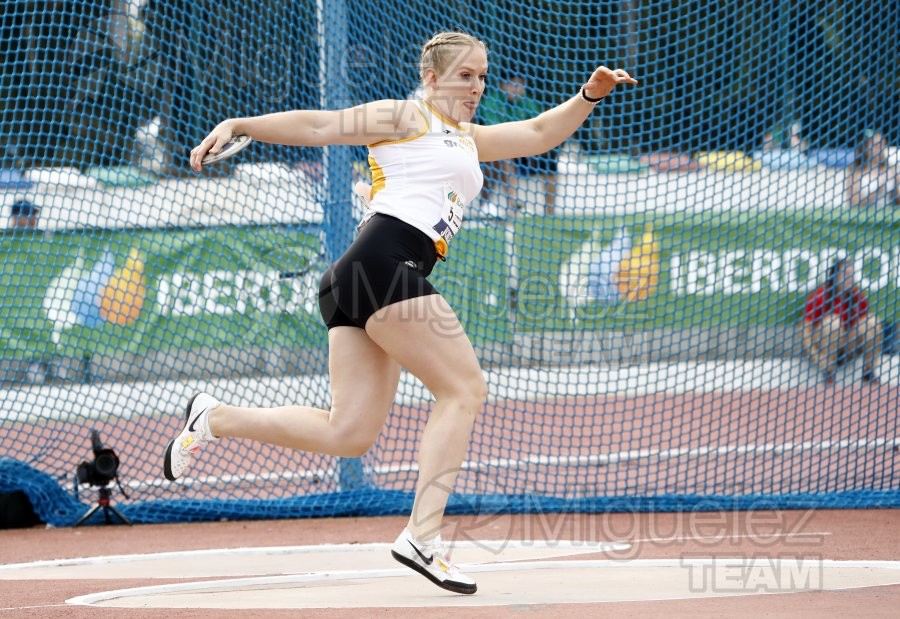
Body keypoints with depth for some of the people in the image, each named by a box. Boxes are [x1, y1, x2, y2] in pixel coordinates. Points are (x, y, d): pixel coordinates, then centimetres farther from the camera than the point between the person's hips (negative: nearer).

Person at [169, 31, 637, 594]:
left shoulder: (465, 140, 32)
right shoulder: (407, 117, 6)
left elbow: (538, 134, 35)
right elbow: (319, 126, 0)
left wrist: (588, 96, 20)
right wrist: (237, 125, -8)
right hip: (385, 263, -9)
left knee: (348, 435, 3)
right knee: (465, 388, -10)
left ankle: (215, 417, 11)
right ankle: (423, 536, -16)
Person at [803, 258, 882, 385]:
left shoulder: (857, 297, 1)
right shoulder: (819, 297, -12)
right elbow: (806, 331, -13)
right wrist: (816, 358, -22)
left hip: (847, 349, 4)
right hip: (822, 348, -4)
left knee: (873, 321, -15)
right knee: (833, 321, -32)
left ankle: (869, 371, -11)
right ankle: (828, 371, -26)